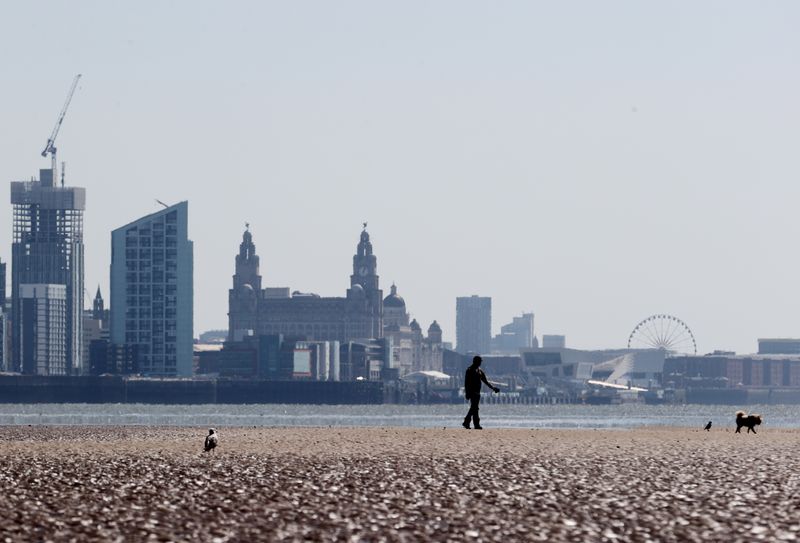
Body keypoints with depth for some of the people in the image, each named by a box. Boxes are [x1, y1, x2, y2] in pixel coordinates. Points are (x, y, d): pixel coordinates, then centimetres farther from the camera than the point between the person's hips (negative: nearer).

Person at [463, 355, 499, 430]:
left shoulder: (480, 371, 16)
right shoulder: (470, 370, -7)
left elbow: (485, 381, 21)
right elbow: (466, 382, -11)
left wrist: (493, 388, 14)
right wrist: (467, 393, -17)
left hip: (477, 392, 8)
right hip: (472, 392, -8)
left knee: (473, 408, 10)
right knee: (474, 408, -10)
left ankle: (466, 423, 17)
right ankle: (476, 425, -12)